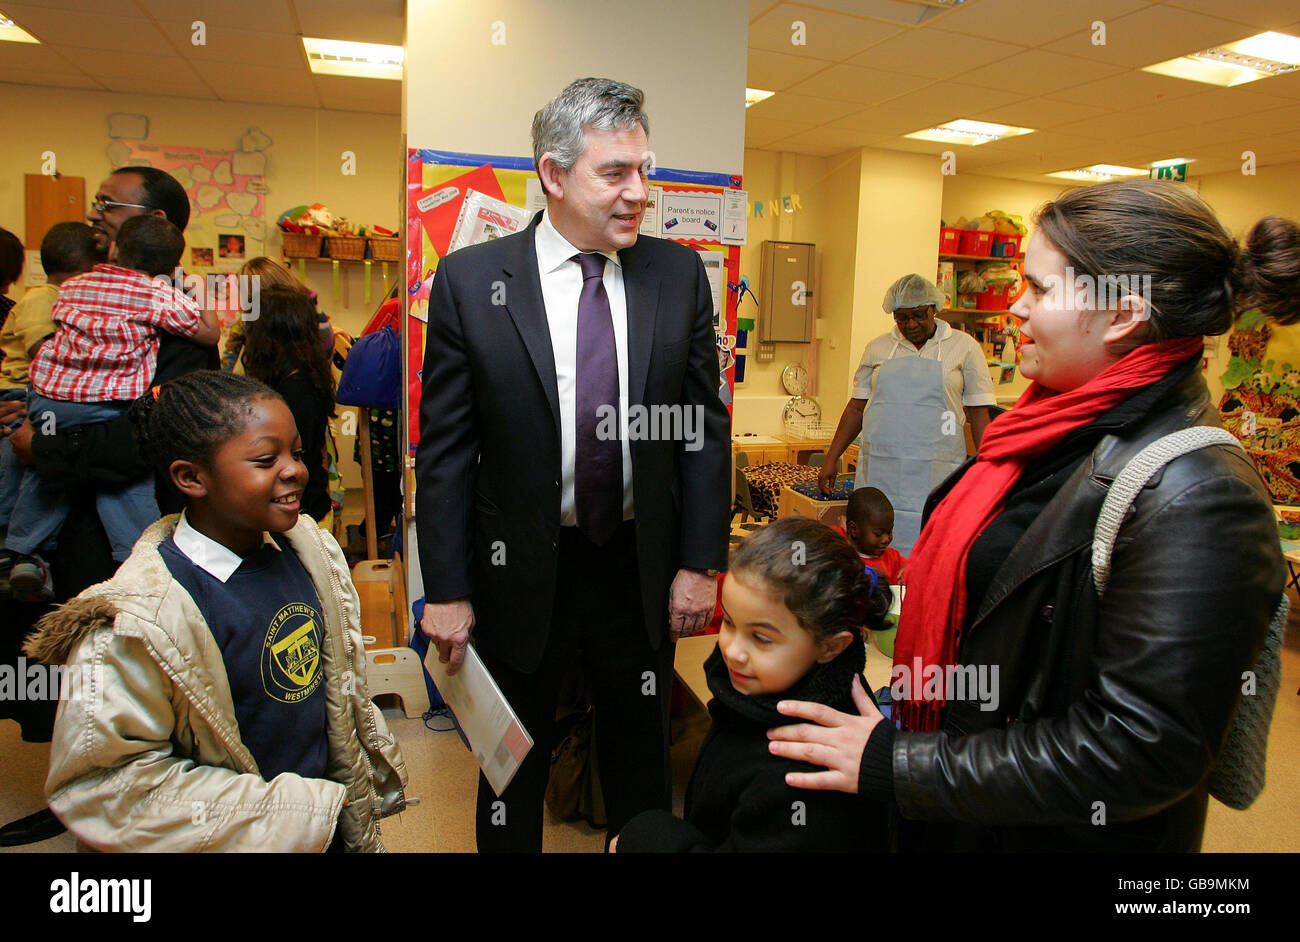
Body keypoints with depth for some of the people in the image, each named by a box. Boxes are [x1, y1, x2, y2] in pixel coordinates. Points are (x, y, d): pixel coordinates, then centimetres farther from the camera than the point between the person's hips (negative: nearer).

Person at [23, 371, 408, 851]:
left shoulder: (308, 545, -8)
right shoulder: (138, 619, -26)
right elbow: (106, 785, -22)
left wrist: (356, 802, 11)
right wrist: (293, 814, -22)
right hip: (245, 836, -5)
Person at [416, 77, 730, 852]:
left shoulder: (678, 274, -2)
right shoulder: (470, 280, -7)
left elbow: (706, 428, 1)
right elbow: (445, 448, -6)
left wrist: (701, 563, -2)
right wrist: (446, 591, -6)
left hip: (642, 567, 2)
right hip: (520, 572, -1)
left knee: (642, 767, 20)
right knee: (514, 768, 19)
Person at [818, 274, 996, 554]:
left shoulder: (964, 347, 6)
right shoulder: (878, 348, 12)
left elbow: (979, 413, 5)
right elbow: (857, 406, 16)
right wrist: (831, 460, 13)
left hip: (934, 472, -2)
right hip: (879, 471, 2)